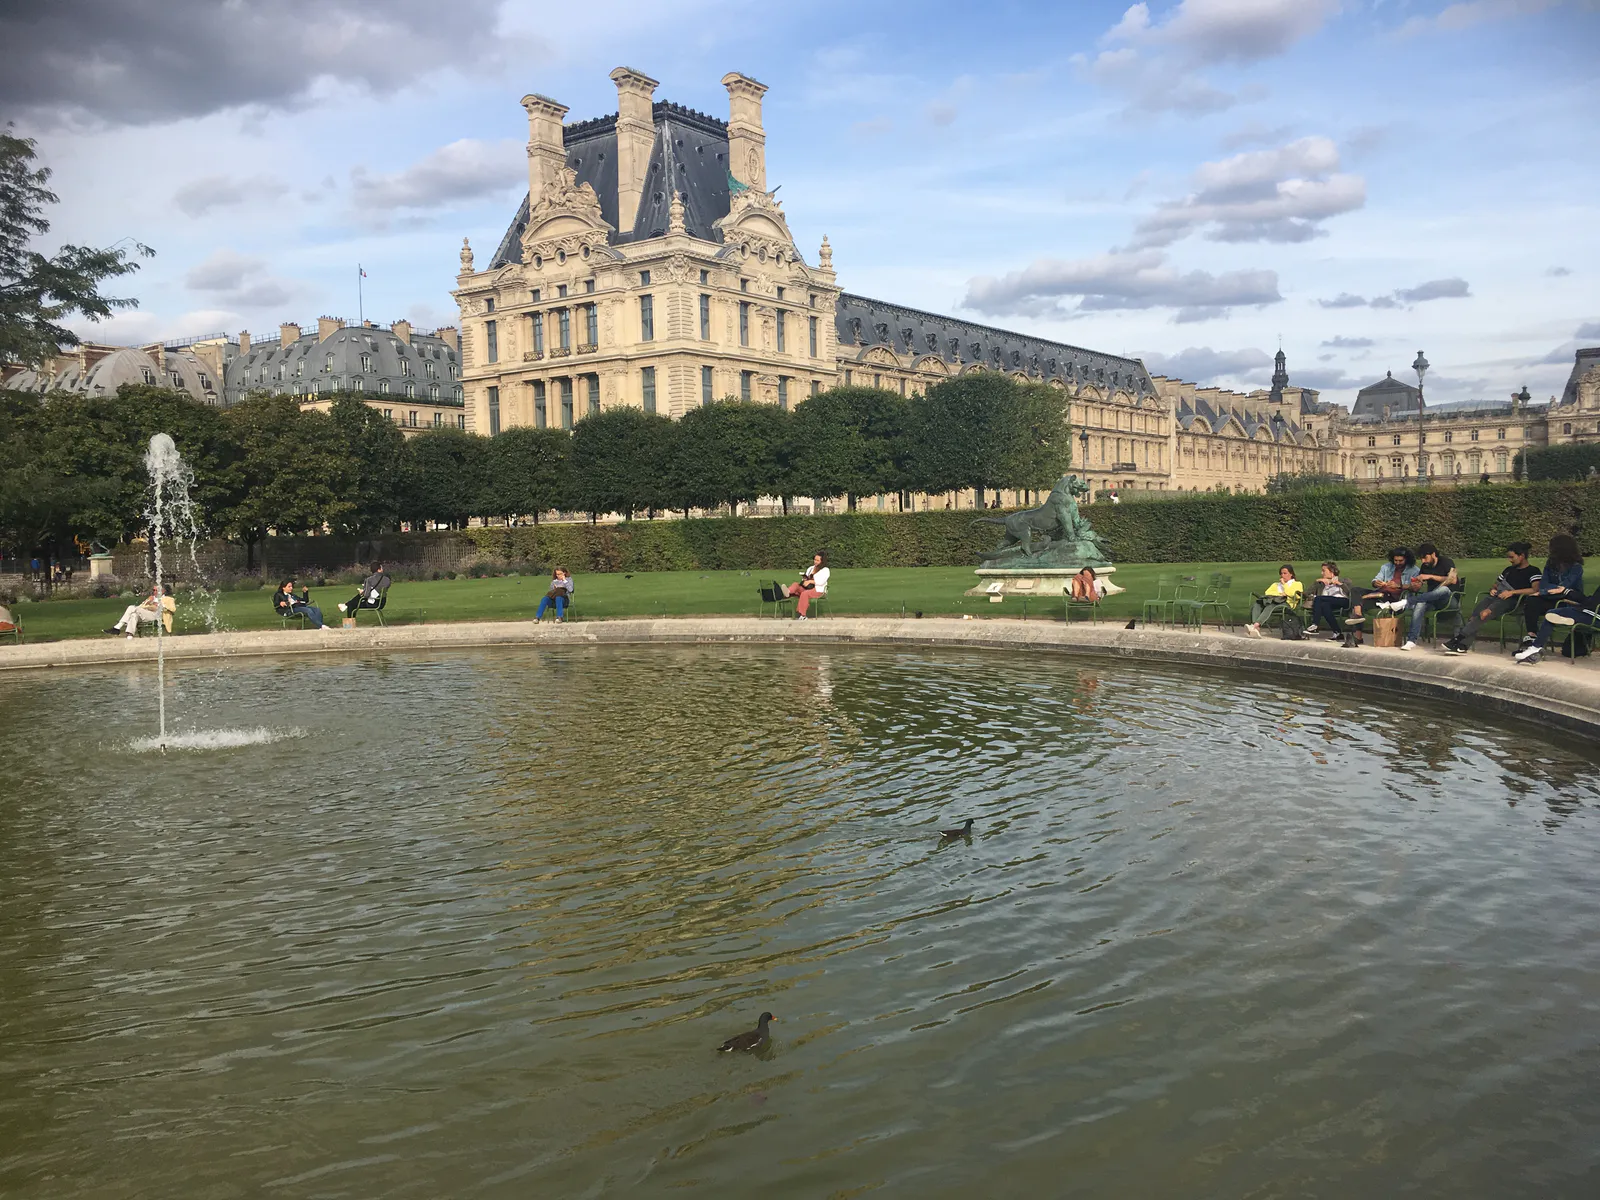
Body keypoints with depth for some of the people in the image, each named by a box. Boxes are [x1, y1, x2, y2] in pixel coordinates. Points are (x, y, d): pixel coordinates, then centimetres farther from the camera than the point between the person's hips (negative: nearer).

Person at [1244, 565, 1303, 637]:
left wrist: (1284, 584, 11)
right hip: (1272, 600, 5)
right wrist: (1280, 593, 2)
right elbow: (1268, 592, 17)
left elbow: (1291, 593, -1)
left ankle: (1256, 625, -61)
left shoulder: (1297, 584, 21)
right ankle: (1256, 628, -49)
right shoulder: (1276, 584, 38)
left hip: (1286, 603, -5)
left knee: (1270, 606, -40)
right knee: (1256, 603, -29)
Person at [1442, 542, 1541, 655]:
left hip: (1513, 601, -6)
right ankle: (1463, 646, -41)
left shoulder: (1533, 571, 6)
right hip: (1498, 597, 6)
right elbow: (1495, 585, 36)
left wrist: (1512, 592, -17)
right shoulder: (1509, 570, 29)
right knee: (1475, 615, -26)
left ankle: (1459, 637, -39)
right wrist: (1492, 589, 11)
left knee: (1485, 614, -34)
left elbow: (1535, 590, -11)